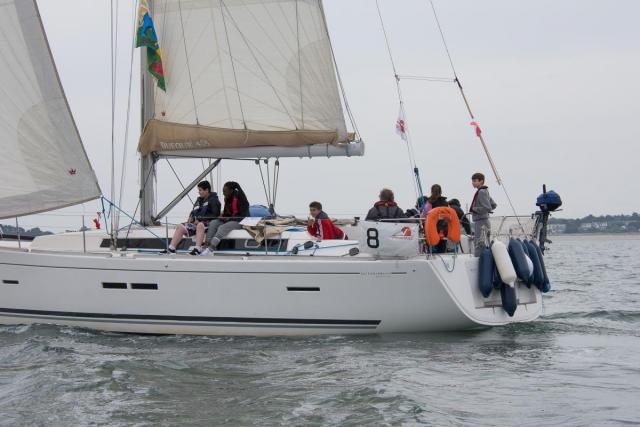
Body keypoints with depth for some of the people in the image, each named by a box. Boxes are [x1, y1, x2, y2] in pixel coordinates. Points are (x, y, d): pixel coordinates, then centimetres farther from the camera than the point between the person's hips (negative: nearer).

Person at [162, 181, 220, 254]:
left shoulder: (213, 200, -3)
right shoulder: (199, 200, 20)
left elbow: (215, 215, -14)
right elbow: (194, 212, 28)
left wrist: (201, 220, -17)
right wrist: (191, 217, 3)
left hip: (207, 223, -8)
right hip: (196, 222, 8)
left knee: (200, 225, -41)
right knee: (180, 227, -9)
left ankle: (197, 249, -50)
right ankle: (171, 249, -14)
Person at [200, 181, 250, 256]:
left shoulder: (239, 198, -14)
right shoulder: (227, 198, 10)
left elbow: (243, 215, -16)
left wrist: (228, 219, -19)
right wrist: (223, 216, -1)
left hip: (240, 222, -8)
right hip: (228, 220, 8)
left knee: (223, 227, -31)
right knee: (213, 223, -13)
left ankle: (210, 249, -41)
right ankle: (207, 245, -26)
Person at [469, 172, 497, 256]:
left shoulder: (481, 192, -14)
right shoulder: (485, 191, 15)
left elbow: (488, 208, -22)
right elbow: (494, 205, 23)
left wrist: (474, 209, -13)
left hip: (481, 223, -10)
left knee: (479, 246, -12)